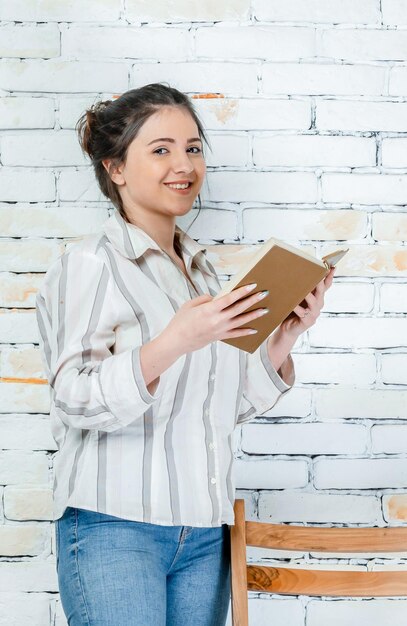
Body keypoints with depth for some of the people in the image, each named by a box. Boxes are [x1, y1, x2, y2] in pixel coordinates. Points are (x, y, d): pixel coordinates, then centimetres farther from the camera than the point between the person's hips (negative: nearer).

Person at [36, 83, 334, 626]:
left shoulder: (201, 269, 15)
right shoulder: (91, 264, -6)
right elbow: (75, 401, -15)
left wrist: (284, 338, 1)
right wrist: (174, 343, -27)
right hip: (115, 528, -6)